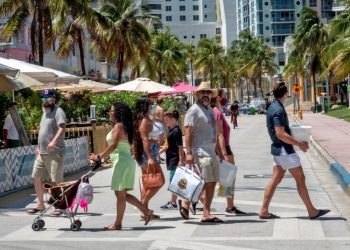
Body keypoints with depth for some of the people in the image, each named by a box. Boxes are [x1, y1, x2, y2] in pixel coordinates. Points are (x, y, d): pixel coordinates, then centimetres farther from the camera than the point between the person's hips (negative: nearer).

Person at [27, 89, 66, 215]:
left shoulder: (58, 111, -8)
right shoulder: (45, 113, 20)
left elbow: (62, 128, -24)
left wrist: (54, 141, -38)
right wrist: (39, 147, 23)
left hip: (55, 153, -9)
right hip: (42, 153, 9)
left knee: (56, 181, -5)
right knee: (36, 177, 10)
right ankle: (40, 204, 20)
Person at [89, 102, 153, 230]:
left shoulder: (118, 126, -13)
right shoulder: (124, 127, 17)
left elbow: (113, 145, -23)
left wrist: (99, 156, -20)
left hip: (121, 161, -10)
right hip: (126, 161, 10)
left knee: (120, 194, -2)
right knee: (123, 194, 14)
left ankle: (117, 224, 4)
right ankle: (146, 211, 12)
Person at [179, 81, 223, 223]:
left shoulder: (210, 110, 19)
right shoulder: (193, 111, -8)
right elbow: (187, 132, -15)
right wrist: (188, 153, -23)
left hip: (211, 152, 9)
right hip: (200, 152, -9)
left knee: (211, 184, 6)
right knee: (206, 183, -14)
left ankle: (206, 214, 9)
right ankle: (185, 203, -2)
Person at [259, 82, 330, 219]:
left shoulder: (273, 107, 12)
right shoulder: (278, 110, -19)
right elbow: (281, 134, -24)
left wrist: (296, 141, 15)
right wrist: (299, 144, -18)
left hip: (278, 149, 10)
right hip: (285, 150, -10)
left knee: (275, 179, 10)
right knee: (300, 178, -1)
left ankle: (264, 211, 9)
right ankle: (312, 211, 6)